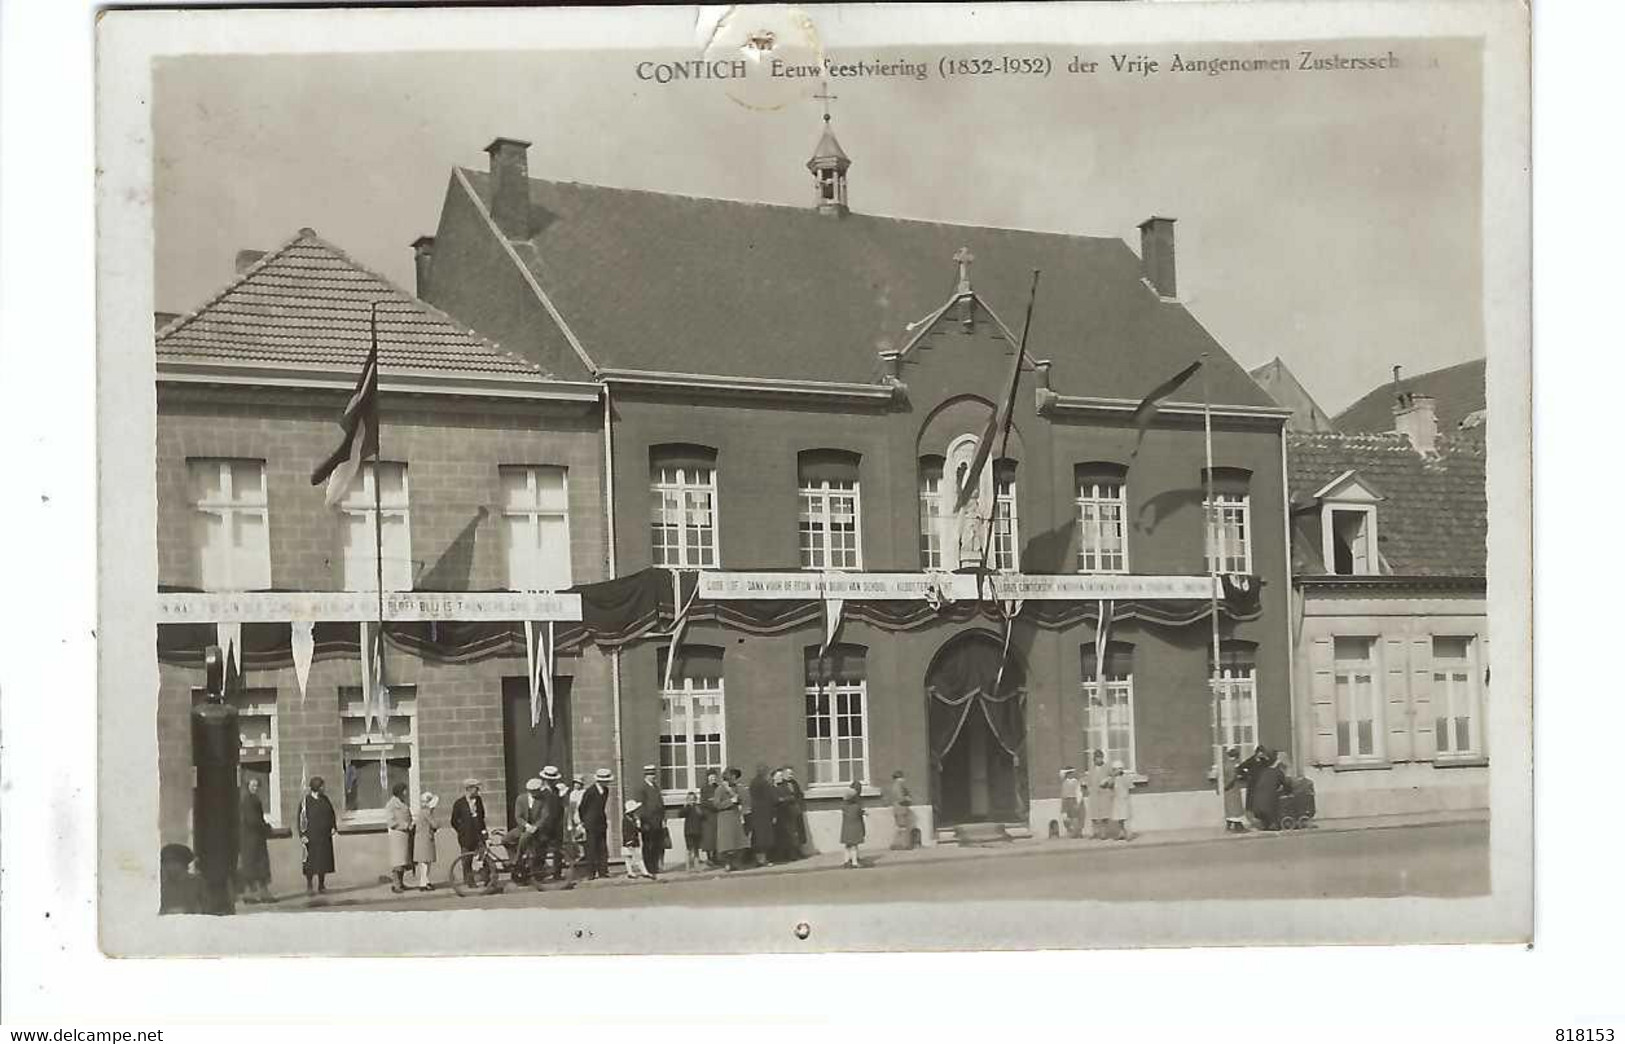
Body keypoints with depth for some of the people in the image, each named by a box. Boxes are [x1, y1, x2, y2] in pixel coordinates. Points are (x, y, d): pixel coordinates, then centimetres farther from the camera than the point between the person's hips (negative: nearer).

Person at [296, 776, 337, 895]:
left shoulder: (325, 799, 9)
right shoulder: (305, 801, -7)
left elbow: (332, 814, 18)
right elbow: (301, 818, -8)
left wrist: (334, 827, 4)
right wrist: (302, 835, -14)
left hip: (325, 836, 5)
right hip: (311, 837, -5)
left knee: (324, 860, 6)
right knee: (310, 861, -3)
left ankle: (321, 885, 15)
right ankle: (309, 886, 6)